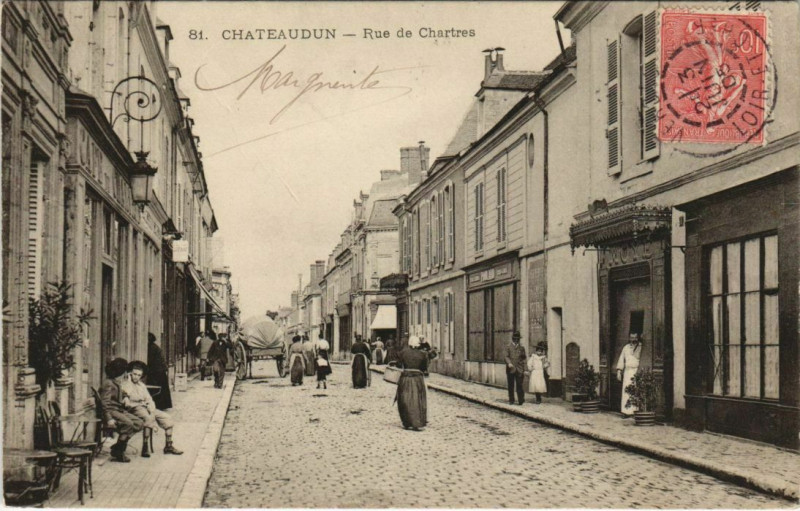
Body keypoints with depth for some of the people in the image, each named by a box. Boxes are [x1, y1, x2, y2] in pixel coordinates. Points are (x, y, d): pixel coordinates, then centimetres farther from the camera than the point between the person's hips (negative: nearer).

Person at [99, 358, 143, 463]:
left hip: (119, 410, 10)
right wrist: (109, 419, -27)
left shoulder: (118, 383, 20)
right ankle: (117, 451, -19)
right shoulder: (108, 384, -11)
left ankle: (118, 446, -5)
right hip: (111, 411, -10)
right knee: (128, 424, -32)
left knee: (139, 423, -6)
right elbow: (105, 403, -19)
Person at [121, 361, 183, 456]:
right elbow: (126, 404, -12)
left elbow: (149, 400, 16)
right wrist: (141, 404, -19)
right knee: (148, 417, -36)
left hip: (146, 408, 8)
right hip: (134, 409, -8)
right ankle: (145, 448, -35)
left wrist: (151, 407, -5)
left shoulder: (142, 385, 23)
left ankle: (169, 446, 1)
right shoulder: (125, 385, 0)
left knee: (167, 417, -5)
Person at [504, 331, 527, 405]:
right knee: (511, 386, 4)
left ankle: (521, 399, -1)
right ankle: (511, 400, 11)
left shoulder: (521, 347, 13)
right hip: (511, 369, -1)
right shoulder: (508, 346, 6)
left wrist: (524, 370, 9)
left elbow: (523, 359, 15)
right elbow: (506, 356, -2)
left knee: (519, 385, -5)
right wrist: (509, 363, -23)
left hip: (519, 369, 1)